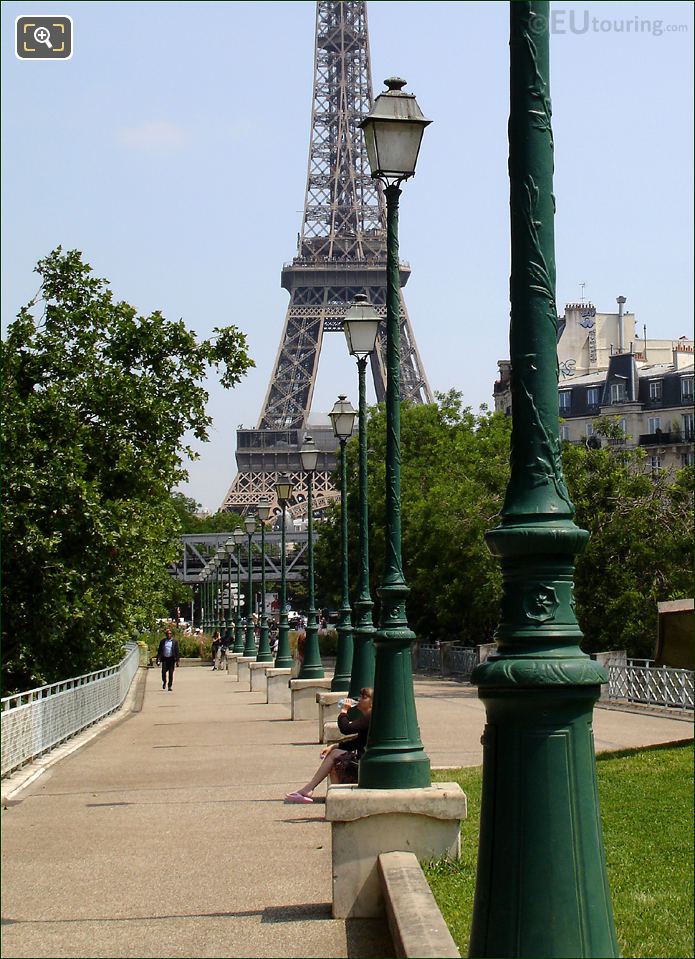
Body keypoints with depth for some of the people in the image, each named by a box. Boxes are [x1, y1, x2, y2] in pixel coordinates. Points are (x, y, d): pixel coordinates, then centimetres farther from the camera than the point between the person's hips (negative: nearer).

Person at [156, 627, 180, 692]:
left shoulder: (175, 641, 3)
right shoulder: (163, 641, 7)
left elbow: (177, 651, 1)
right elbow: (159, 651, 7)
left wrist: (177, 660, -5)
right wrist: (158, 660, -2)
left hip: (171, 659, -1)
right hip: (164, 658, 1)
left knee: (171, 673, 0)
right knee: (163, 672, -5)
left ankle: (170, 686, 8)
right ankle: (164, 682, 23)